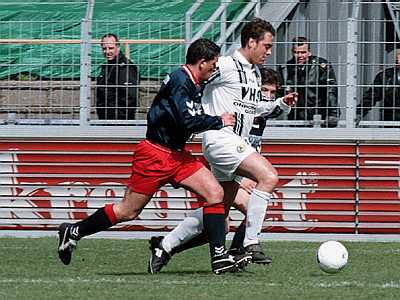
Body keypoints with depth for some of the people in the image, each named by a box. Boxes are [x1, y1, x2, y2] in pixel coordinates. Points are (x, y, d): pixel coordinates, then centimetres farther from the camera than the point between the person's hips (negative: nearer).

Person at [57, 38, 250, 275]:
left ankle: (219, 257, -7)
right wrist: (219, 121, -16)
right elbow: (187, 121, -27)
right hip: (155, 155, -9)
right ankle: (74, 231, 16)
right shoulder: (180, 82, -19)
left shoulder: (195, 85, 9)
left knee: (215, 193, -5)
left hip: (177, 154, 9)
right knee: (128, 211, -1)